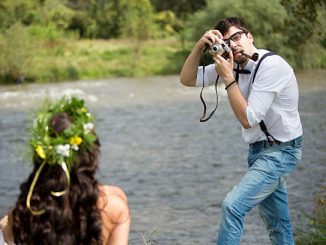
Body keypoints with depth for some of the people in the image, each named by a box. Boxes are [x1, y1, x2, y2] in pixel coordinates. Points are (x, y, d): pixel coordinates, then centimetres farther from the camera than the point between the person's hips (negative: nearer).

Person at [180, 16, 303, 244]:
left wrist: (228, 77, -22)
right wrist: (199, 46, -14)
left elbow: (248, 119, -24)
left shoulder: (272, 65, -22)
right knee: (277, 224, 14)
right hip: (259, 149, 8)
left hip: (281, 151, -8)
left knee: (233, 205, -18)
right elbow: (187, 79, 0)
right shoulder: (232, 64, 1)